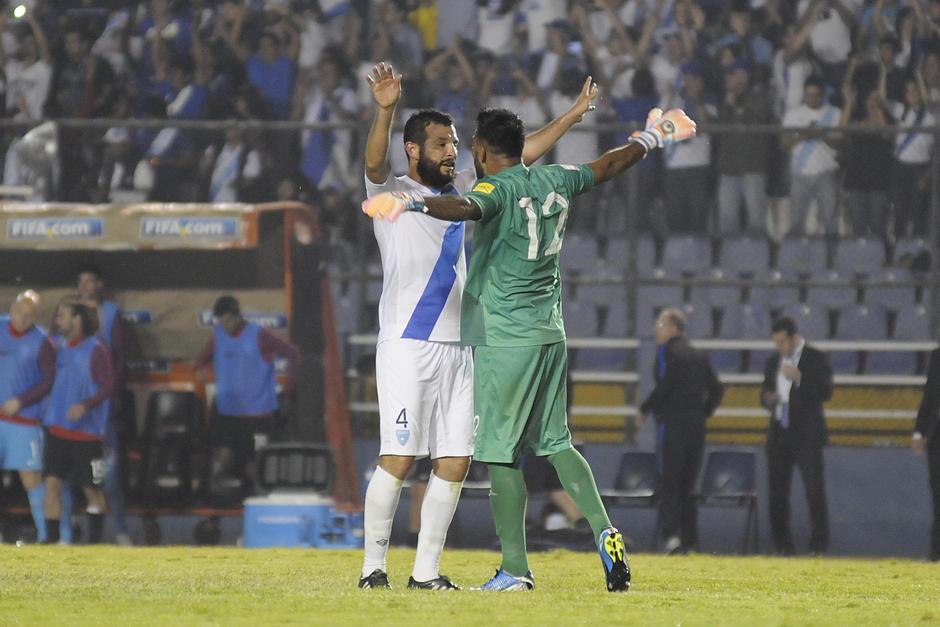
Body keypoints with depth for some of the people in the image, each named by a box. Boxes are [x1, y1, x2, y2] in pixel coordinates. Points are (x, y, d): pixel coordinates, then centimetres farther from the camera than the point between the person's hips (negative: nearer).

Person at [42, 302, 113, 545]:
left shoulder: (95, 350, -8)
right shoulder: (62, 349, 11)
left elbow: (108, 387, -13)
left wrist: (85, 405, -25)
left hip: (86, 431, -5)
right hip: (57, 430, 5)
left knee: (92, 488, 4)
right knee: (52, 481, -3)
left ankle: (95, 542, 14)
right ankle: (51, 540, 0)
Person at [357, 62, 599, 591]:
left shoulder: (464, 189, 17)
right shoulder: (392, 192, -1)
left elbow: (520, 155, 22)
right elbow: (375, 162, -21)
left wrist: (573, 116, 17)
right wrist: (386, 110, -39)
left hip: (460, 348, 6)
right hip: (407, 345, -6)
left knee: (455, 462, 2)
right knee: (399, 458, -10)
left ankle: (426, 571, 8)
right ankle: (374, 565, -2)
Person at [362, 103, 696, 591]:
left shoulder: (498, 188, -12)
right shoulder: (556, 181, 10)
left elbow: (464, 206, -35)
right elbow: (608, 166, 27)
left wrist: (412, 202, -50)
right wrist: (652, 137, 44)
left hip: (504, 340, -8)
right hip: (550, 334, 8)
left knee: (500, 452, -3)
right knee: (555, 443, 16)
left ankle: (515, 569, -5)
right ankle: (604, 532, 3)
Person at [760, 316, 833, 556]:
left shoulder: (816, 359, -2)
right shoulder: (773, 362, 15)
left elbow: (826, 392, -10)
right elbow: (765, 393, 23)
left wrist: (799, 378, -20)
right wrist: (768, 399, -1)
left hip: (806, 435, -5)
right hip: (779, 435, 5)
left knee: (814, 490, -7)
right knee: (777, 491, 3)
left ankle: (819, 543, -3)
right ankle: (783, 544, 8)